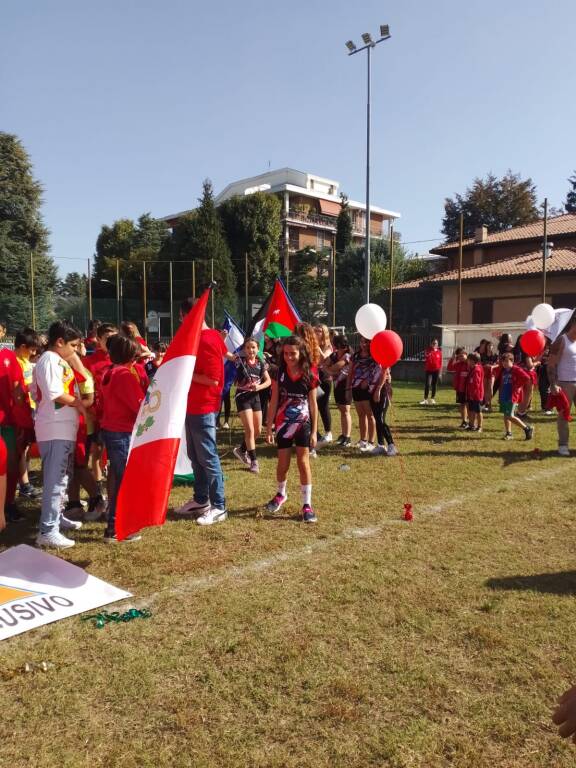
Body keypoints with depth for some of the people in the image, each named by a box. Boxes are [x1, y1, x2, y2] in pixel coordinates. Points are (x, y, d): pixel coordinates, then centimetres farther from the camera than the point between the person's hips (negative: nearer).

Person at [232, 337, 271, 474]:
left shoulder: (260, 363, 2)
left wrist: (259, 387, -17)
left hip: (255, 397, 5)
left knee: (258, 430, 11)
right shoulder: (240, 361, -9)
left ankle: (242, 450, 34)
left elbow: (268, 381, 1)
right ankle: (253, 461, 1)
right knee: (250, 430, -8)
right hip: (242, 397, -5)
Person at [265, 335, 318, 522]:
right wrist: (269, 428, -2)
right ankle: (281, 494, 36)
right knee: (283, 464, 9)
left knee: (303, 462, -4)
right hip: (283, 424, 1)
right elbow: (273, 402, 0)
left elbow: (313, 404, -1)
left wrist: (314, 431, -2)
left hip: (303, 424, -1)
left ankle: (307, 504, 4)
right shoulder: (279, 373, -4)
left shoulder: (310, 375, -6)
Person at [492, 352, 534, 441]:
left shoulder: (517, 370, -10)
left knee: (510, 416, -10)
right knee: (505, 415, 10)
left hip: (512, 397, -7)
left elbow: (528, 379, -14)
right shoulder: (502, 370, 8)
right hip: (503, 396, 7)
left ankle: (527, 429, 3)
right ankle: (508, 433, 20)